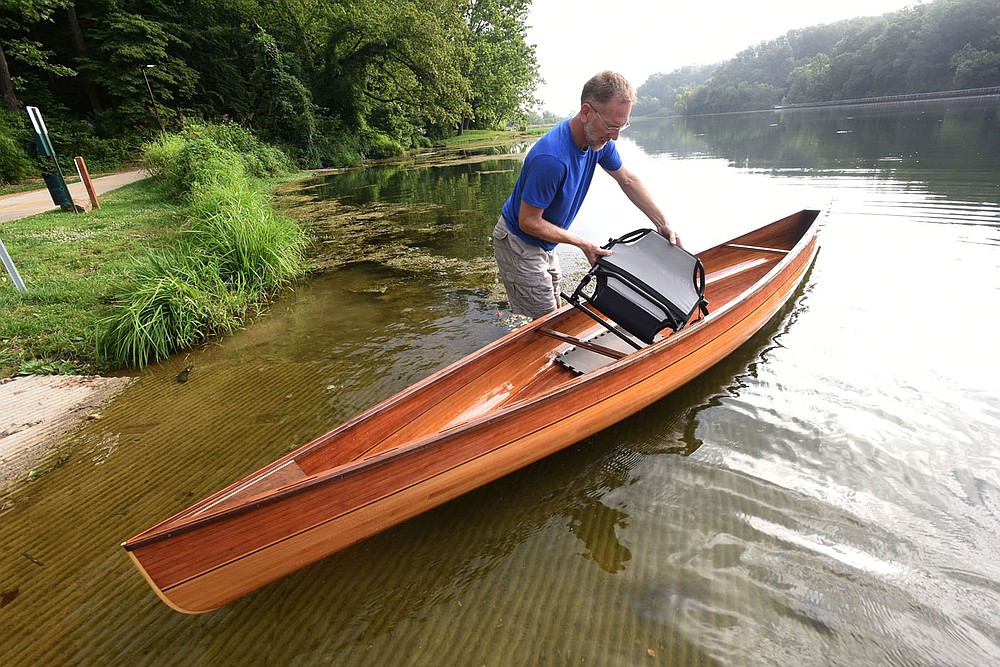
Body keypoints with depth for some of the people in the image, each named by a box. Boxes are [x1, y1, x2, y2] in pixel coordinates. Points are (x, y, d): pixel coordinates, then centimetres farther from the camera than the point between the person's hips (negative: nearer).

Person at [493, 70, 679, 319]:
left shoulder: (599, 139, -8)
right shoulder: (551, 158, -35)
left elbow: (628, 180, 8)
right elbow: (528, 222, -27)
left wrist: (662, 224, 2)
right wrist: (583, 244, -21)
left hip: (545, 246, 8)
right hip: (519, 243, -8)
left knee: (555, 309, 18)